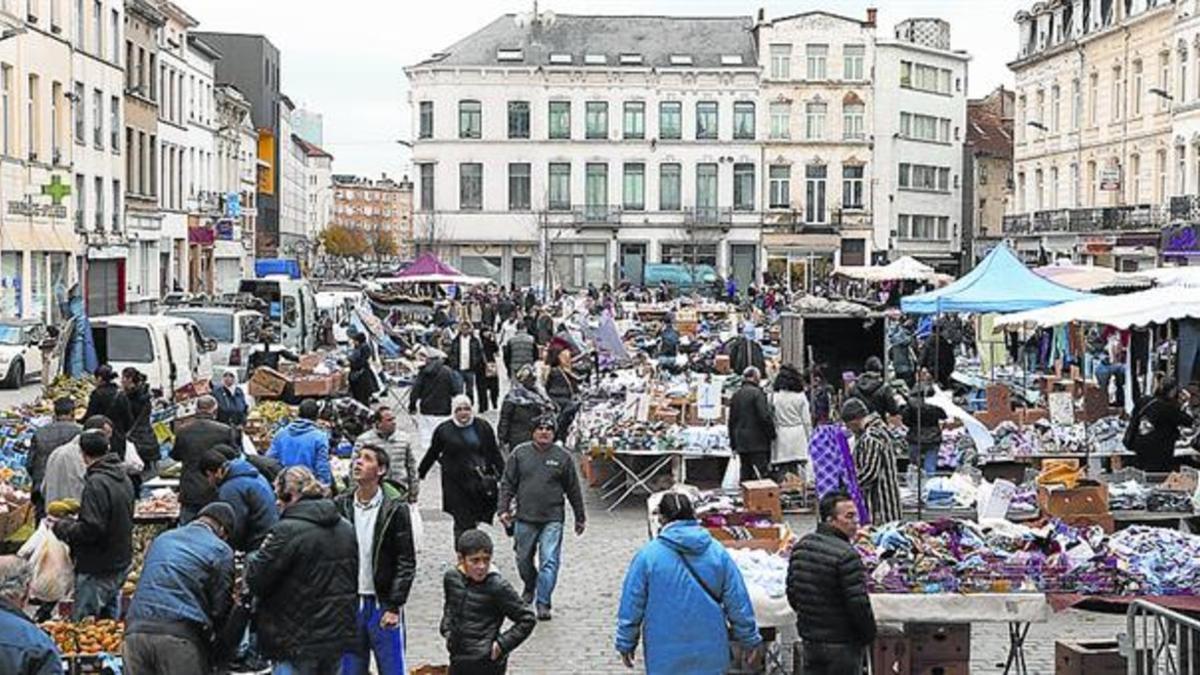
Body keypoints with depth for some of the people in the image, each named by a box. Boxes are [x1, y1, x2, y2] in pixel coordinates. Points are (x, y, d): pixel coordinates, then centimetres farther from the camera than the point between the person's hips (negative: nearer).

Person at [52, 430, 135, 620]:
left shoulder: (96, 484, -21)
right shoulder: (123, 478, 8)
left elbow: (90, 530, -25)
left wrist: (61, 527, -9)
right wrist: (74, 520, 20)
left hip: (98, 570, -9)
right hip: (121, 562, 9)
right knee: (109, 621, 18)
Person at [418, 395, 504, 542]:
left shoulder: (483, 427, 6)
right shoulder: (444, 430, 2)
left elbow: (494, 453, 12)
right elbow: (432, 454, 12)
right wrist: (420, 474, 17)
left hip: (480, 482, 2)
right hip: (456, 483, -2)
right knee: (463, 521, -5)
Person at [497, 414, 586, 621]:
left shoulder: (563, 457, 2)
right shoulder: (520, 453, 3)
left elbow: (573, 490, 8)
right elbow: (507, 484, 6)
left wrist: (580, 517, 12)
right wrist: (504, 509, -4)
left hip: (552, 520, -2)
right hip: (524, 518, 2)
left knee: (549, 561, -9)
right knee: (523, 559, 14)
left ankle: (543, 603, -4)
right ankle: (530, 587, 41)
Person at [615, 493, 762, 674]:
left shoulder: (648, 555, -11)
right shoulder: (717, 552, -4)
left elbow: (631, 605, -5)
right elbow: (738, 602, 1)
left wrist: (626, 643, 8)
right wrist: (750, 639, 13)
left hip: (666, 653, -2)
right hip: (710, 651, 2)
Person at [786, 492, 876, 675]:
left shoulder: (801, 546, 3)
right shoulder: (846, 555, -21)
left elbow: (792, 593, 10)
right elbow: (858, 603, -21)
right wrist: (869, 634, -5)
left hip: (809, 638, 7)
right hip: (842, 644, -7)